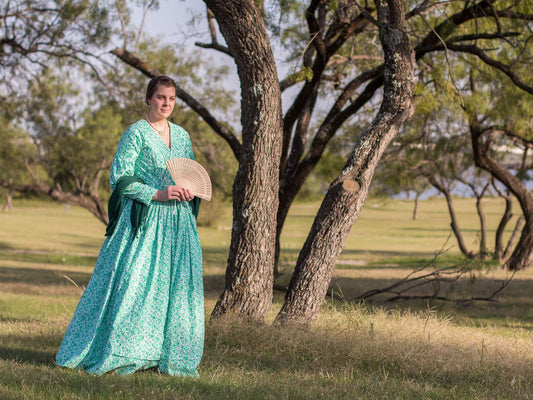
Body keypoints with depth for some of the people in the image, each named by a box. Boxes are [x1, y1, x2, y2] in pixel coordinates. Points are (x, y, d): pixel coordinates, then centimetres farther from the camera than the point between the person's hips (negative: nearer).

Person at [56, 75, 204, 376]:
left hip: (178, 222, 6)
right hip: (144, 218, -6)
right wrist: (157, 194, -18)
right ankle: (115, 353, -3)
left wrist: (190, 192, -1)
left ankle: (171, 355, 9)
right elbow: (120, 178, -9)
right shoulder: (136, 133, -3)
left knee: (178, 283, 2)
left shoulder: (182, 136, 14)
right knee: (133, 282, -10)